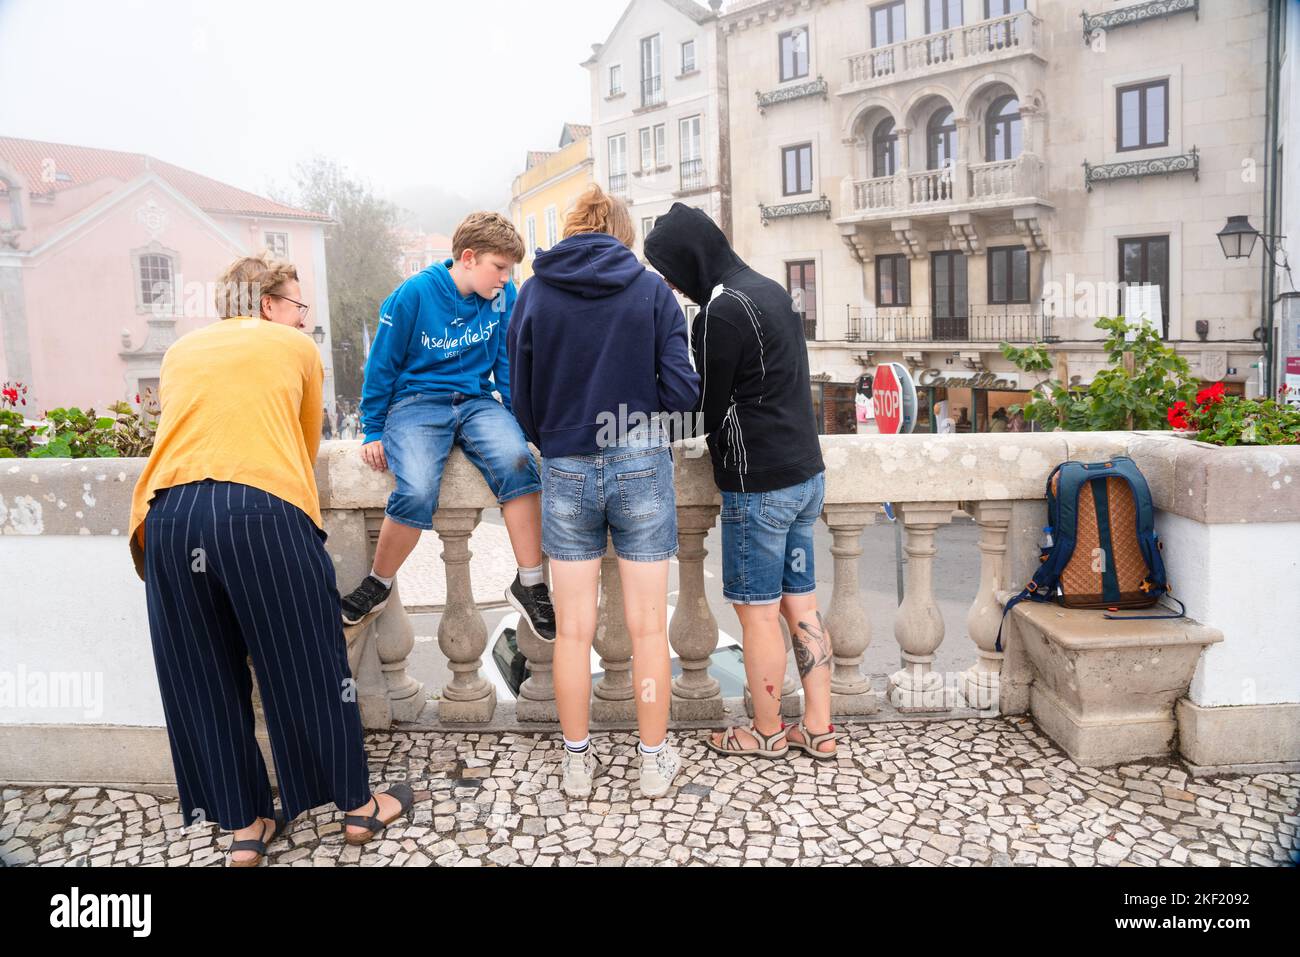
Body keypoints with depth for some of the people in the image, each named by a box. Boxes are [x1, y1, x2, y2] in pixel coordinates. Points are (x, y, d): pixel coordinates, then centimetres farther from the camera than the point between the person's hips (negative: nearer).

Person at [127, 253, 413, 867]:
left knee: (204, 680, 14)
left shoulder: (181, 350, 26)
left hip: (169, 512, 4)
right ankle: (358, 805, 23)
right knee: (310, 666, 9)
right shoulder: (295, 346, 18)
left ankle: (244, 826, 24)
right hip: (265, 511, -3)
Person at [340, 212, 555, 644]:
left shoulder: (503, 295, 2)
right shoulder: (414, 293, -9)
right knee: (417, 490, -30)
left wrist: (519, 422, 8)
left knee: (516, 461, -30)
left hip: (476, 401, 3)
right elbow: (382, 365, 0)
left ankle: (529, 584, -18)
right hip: (416, 401, -3)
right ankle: (377, 584, -2)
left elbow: (507, 363, 12)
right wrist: (372, 431, 3)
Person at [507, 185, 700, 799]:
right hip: (641, 468, -1)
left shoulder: (533, 294, 1)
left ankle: (577, 762, 24)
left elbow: (522, 398, 4)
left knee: (573, 629, 11)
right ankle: (655, 761, 22)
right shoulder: (652, 290, -3)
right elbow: (683, 390, -8)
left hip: (565, 472, 1)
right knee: (647, 626, 10)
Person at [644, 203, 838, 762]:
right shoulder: (770, 291, 14)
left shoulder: (722, 309, -15)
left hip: (759, 484, -9)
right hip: (805, 470, 9)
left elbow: (707, 405, -9)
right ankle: (818, 730, 21)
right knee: (801, 605, 13)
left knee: (758, 612, 4)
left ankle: (767, 733, 19)